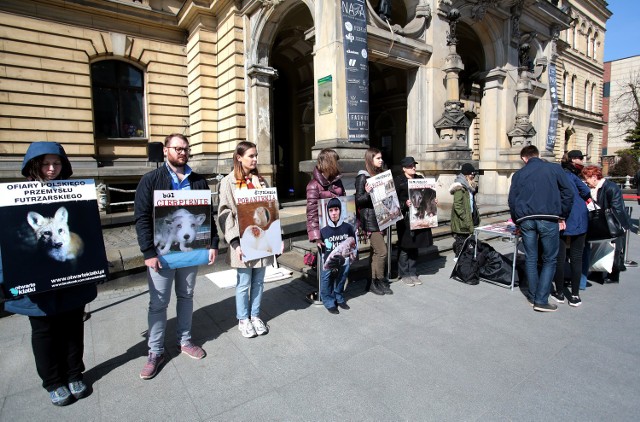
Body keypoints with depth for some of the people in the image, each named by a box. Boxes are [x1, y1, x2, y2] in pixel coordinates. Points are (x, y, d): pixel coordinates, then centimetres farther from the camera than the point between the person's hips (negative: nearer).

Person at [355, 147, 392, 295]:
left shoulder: (381, 174, 15)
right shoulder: (363, 177, -8)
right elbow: (358, 200, -12)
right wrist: (367, 193, -29)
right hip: (370, 219, -8)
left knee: (375, 251, 11)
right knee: (382, 251, -8)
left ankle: (373, 282, 20)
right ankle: (378, 281, 7)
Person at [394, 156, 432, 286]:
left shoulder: (420, 179, 13)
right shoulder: (398, 180, -5)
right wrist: (405, 204, -25)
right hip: (405, 218, -6)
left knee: (415, 246, 13)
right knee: (405, 247, 1)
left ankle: (412, 273, 25)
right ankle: (404, 274, 14)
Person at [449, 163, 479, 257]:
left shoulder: (468, 186, 11)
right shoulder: (459, 187, -18)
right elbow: (457, 205, -22)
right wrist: (465, 219, -22)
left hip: (468, 218, 9)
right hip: (461, 222, -9)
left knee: (466, 241, 19)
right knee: (461, 242, -2)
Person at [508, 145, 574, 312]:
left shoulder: (519, 174, 11)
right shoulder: (554, 168, 8)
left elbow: (512, 200, 10)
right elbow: (568, 193, 3)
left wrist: (517, 222, 18)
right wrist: (562, 217, 10)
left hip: (526, 220, 2)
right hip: (549, 219, -2)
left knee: (531, 259, 12)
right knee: (549, 260, 6)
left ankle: (533, 296, 20)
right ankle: (541, 300, 2)